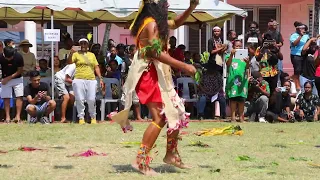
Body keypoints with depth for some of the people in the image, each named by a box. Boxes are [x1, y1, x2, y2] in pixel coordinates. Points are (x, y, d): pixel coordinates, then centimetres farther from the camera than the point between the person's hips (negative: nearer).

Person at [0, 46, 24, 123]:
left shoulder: (18, 57, -23)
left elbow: (20, 70, -13)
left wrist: (9, 78, -18)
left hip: (17, 78, -1)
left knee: (19, 96, -9)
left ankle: (18, 116, -9)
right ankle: (7, 117, 0)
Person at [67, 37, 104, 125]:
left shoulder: (92, 55, 17)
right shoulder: (76, 54, 7)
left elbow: (96, 67, 15)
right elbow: (69, 62, -8)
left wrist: (100, 78, 7)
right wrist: (71, 53, -24)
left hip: (91, 80, 2)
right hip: (79, 80, -2)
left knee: (91, 100, -2)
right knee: (80, 100, -5)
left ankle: (93, 117, 11)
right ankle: (81, 117, 3)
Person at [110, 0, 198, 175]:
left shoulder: (158, 22, 15)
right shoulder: (151, 24, -16)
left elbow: (175, 23, 32)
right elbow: (156, 53, -24)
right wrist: (183, 66, -23)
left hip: (158, 76, 10)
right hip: (150, 75, -10)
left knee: (176, 113, 14)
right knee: (160, 118, -15)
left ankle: (171, 155, 22)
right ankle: (141, 160, -17)